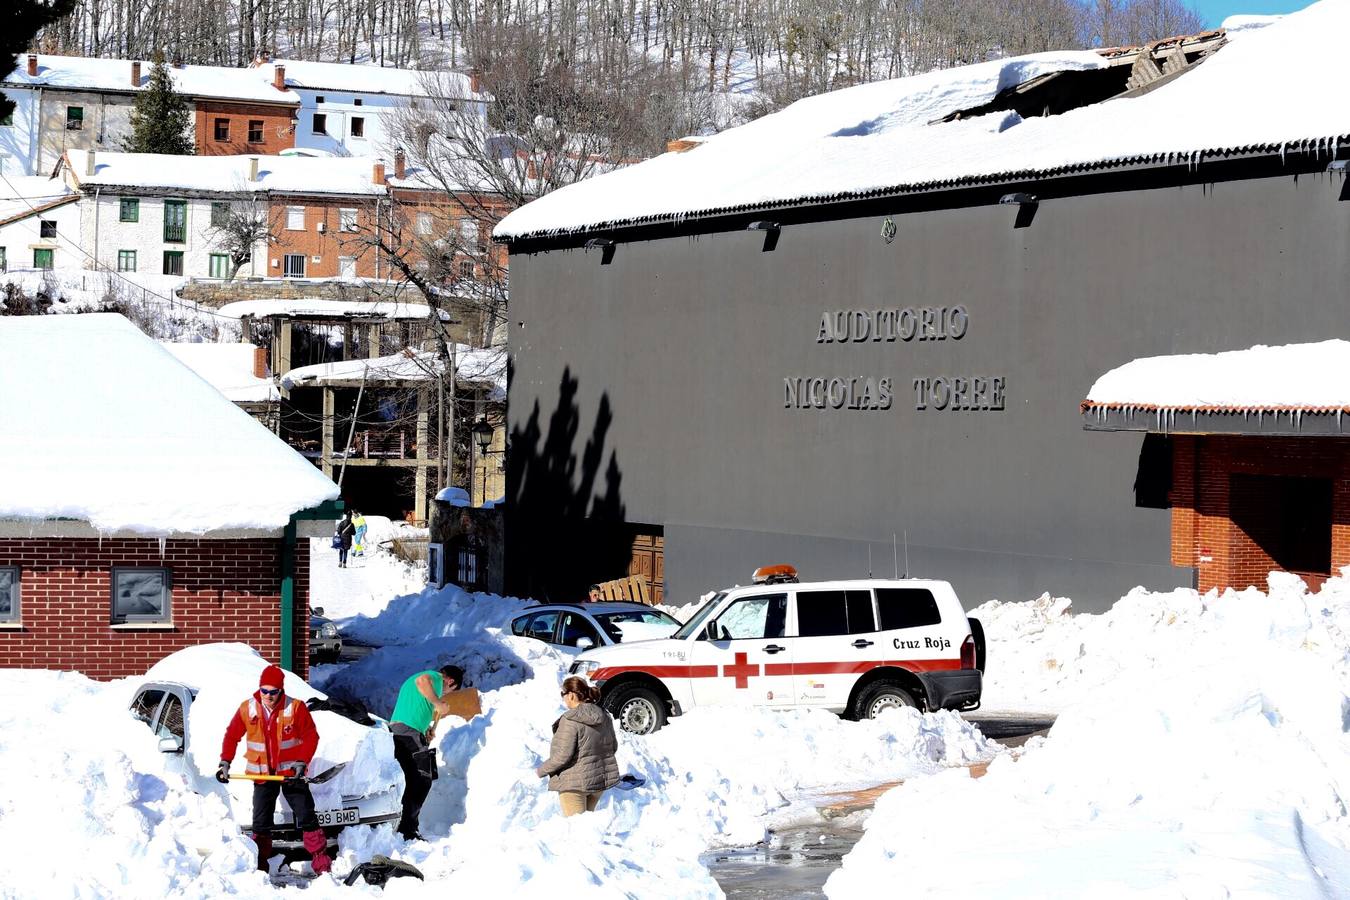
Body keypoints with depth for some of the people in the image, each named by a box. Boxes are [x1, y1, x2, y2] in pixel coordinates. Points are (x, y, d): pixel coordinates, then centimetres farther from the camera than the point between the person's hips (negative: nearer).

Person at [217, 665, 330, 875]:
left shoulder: (295, 707, -11)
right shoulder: (247, 709, -4)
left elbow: (311, 736, -6)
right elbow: (232, 735, 7)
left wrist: (302, 762, -16)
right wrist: (225, 762, -2)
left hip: (291, 773, -2)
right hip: (262, 775, 2)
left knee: (306, 818, -4)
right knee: (261, 824, 5)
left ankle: (322, 865, 0)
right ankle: (259, 869, 13)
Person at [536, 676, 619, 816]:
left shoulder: (570, 721, -20)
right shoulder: (604, 717, 4)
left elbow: (562, 755, -22)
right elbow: (613, 747, 13)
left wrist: (541, 771, -8)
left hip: (574, 783, -7)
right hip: (601, 779, 7)